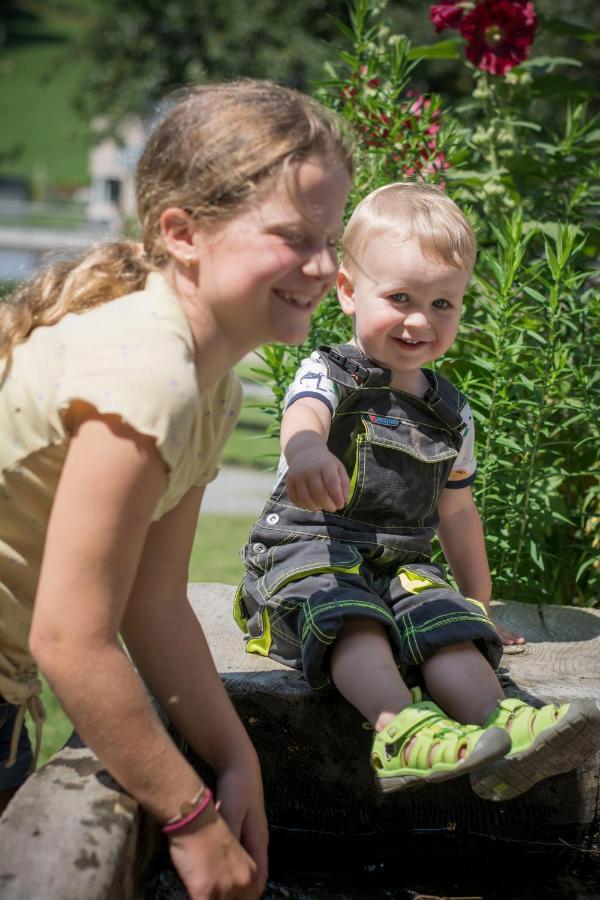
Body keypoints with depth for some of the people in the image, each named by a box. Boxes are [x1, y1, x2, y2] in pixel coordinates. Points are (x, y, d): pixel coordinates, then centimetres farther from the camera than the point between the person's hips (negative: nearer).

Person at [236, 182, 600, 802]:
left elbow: (455, 510, 26)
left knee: (446, 620, -26)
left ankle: (499, 728, -46)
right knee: (349, 616, -35)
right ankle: (401, 729, -55)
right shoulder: (328, 374, -2)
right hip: (308, 548, -4)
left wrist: (481, 605, 30)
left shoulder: (451, 412, 15)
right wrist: (309, 452, -54)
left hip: (400, 564, 4)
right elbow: (304, 416, -28)